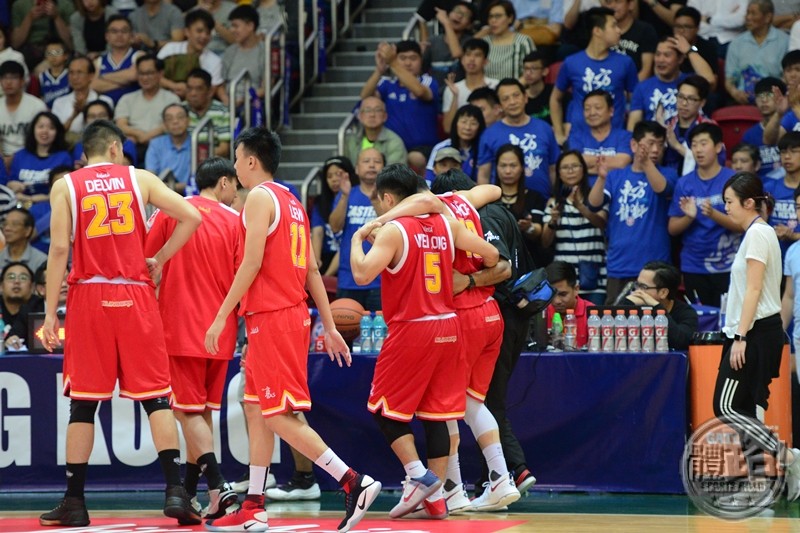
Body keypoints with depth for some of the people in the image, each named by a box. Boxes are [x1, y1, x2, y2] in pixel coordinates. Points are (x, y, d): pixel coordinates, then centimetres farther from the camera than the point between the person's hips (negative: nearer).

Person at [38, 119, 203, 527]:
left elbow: (59, 248, -5)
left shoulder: (65, 186, 3)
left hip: (88, 298, 0)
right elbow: (191, 217, 0)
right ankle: (175, 490, -6)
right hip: (135, 295, 0)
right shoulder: (139, 178, 7)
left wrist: (50, 312, -3)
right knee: (156, 395, 4)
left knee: (83, 400, 5)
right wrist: (159, 260, 9)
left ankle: (74, 501, 7)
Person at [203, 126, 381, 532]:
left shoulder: (260, 197, -9)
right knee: (256, 408, 13)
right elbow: (312, 270, 17)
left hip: (271, 316, -9)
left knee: (279, 415, -9)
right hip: (293, 313, 10)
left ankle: (354, 482, -16)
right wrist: (329, 326, 17)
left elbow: (252, 263, -17)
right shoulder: (291, 202, 18)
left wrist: (221, 317, -15)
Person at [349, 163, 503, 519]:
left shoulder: (392, 230, -10)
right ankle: (436, 498, 8)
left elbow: (362, 274, -21)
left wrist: (357, 239, -4)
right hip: (447, 328, 6)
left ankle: (419, 477, -6)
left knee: (385, 410, 7)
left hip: (411, 330, -6)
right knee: (436, 415, 9)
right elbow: (491, 256, 9)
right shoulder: (446, 224, 7)